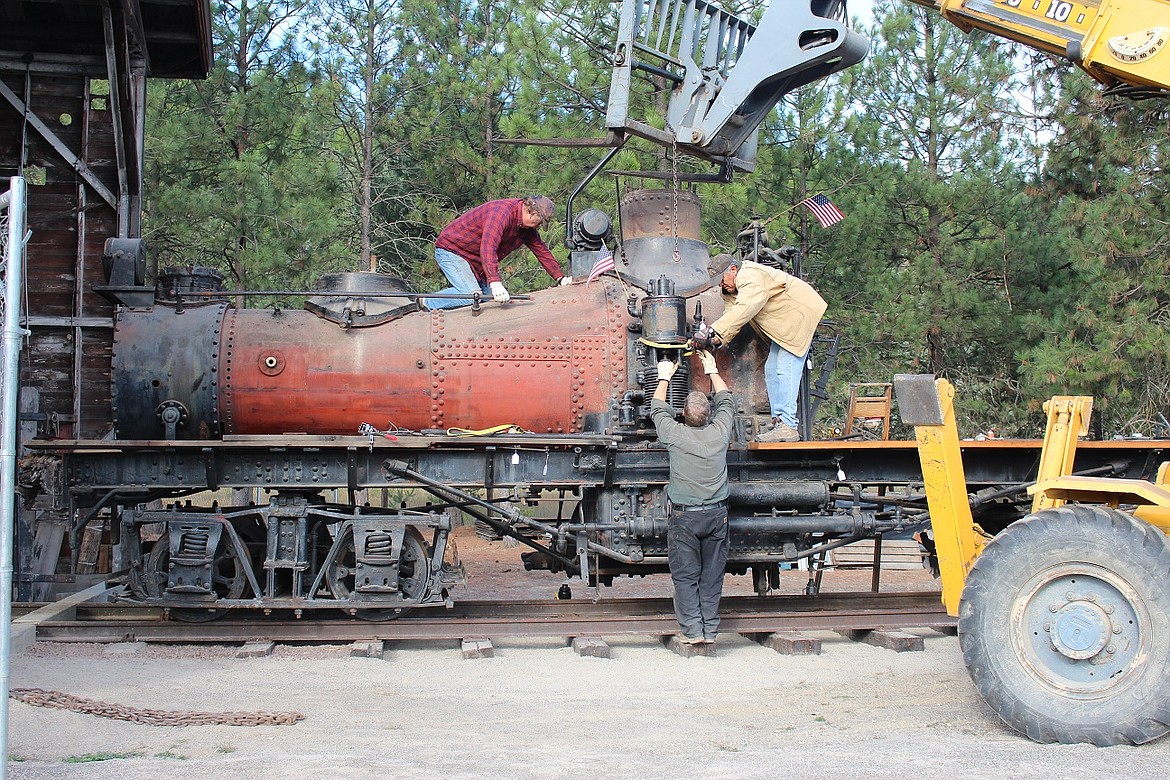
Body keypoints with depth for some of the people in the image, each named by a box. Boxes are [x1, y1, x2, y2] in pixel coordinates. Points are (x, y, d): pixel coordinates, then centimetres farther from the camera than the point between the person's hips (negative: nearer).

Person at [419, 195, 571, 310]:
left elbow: (542, 250, 12)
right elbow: (488, 248, -40)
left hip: (475, 261, 10)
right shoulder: (503, 212, -29)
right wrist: (496, 283, -49)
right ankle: (426, 303, -12)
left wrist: (561, 278, 4)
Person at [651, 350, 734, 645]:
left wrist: (664, 378, 22)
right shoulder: (719, 432, -4)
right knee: (712, 574, 8)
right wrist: (712, 371, 28)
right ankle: (710, 629, 11)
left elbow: (658, 409, 9)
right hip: (717, 514, 3)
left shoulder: (675, 434, -11)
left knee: (685, 575, 3)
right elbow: (725, 400, 16)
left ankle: (692, 630, 0)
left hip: (684, 516, -3)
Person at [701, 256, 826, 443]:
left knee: (786, 369, -18)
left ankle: (788, 426, -23)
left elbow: (744, 310, -39)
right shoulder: (731, 291, 8)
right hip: (784, 325, 11)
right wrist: (717, 340, -20)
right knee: (772, 370, 9)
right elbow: (732, 316, -1)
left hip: (800, 315, -11)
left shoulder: (750, 277, -25)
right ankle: (778, 421, 12)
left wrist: (713, 331, -44)